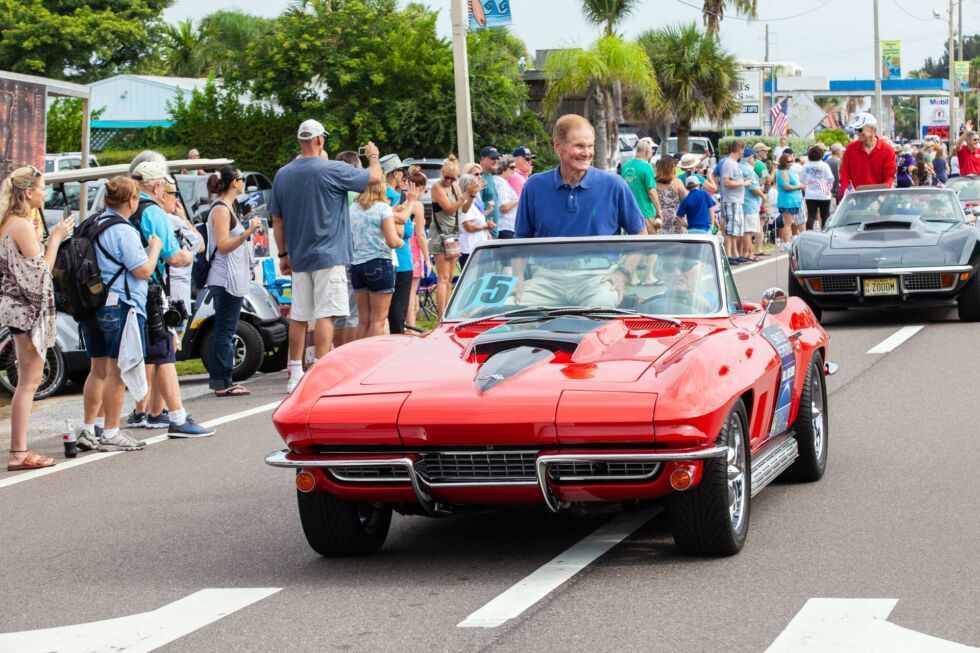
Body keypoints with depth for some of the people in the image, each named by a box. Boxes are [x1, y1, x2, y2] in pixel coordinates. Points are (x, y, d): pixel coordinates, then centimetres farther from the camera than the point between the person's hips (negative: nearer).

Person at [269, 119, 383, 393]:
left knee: (298, 316, 11)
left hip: (299, 257, 6)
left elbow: (277, 220, 11)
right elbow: (375, 178, -4)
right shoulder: (332, 170, -11)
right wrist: (373, 157, 17)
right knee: (325, 315, -7)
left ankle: (295, 375, 15)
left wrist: (283, 254, 19)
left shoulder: (283, 175, 7)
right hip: (328, 256, -6)